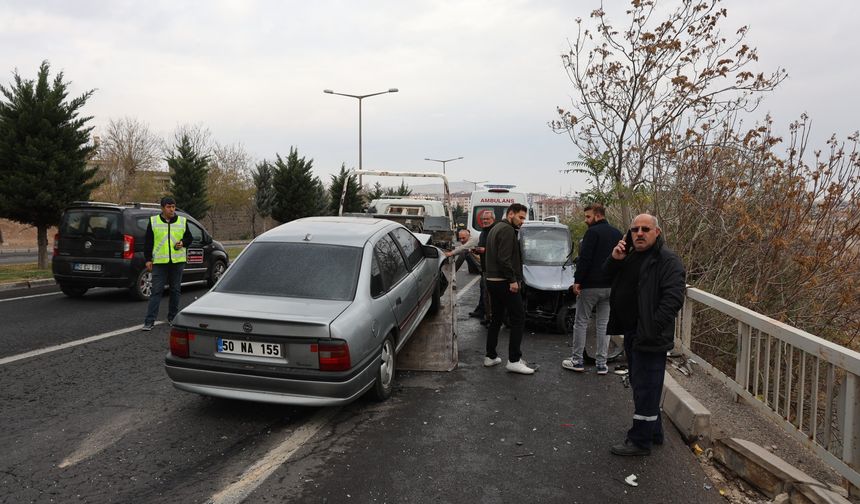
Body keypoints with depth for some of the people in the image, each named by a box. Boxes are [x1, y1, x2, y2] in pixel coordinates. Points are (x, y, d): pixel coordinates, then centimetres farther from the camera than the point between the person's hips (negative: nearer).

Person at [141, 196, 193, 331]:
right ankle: (149, 321, -2)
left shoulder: (182, 221, 7)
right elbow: (148, 242, 5)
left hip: (178, 262, 2)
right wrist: (148, 259, 0)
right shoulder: (153, 221, 3)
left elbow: (189, 238, 14)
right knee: (156, 291, -4)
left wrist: (183, 243, -8)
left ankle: (172, 318, 22)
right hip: (159, 262, -2)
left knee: (175, 290, 9)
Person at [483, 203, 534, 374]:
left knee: (496, 319, 15)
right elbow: (504, 258, -22)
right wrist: (513, 280, -20)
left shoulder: (495, 228, 19)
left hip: (492, 281, 10)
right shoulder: (507, 230, -12)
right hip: (505, 282, -10)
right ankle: (514, 360, -6)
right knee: (518, 318, -6)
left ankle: (490, 357, 19)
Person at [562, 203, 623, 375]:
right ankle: (601, 363, 10)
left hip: (590, 285, -6)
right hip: (610, 286, 6)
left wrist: (577, 281, -13)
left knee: (581, 322, 5)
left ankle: (577, 361, 9)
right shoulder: (617, 234, 12)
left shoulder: (592, 232, -11)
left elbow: (584, 259, -18)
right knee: (604, 324, 9)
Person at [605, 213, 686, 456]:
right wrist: (615, 259, -4)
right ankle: (654, 432, 34)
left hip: (650, 337, -9)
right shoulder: (631, 255, 13)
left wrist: (652, 329, -25)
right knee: (641, 384, 19)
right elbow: (610, 276, 18)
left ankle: (640, 441, 10)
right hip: (631, 332, 9)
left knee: (645, 387, -1)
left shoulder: (668, 260, -14)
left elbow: (673, 298, -22)